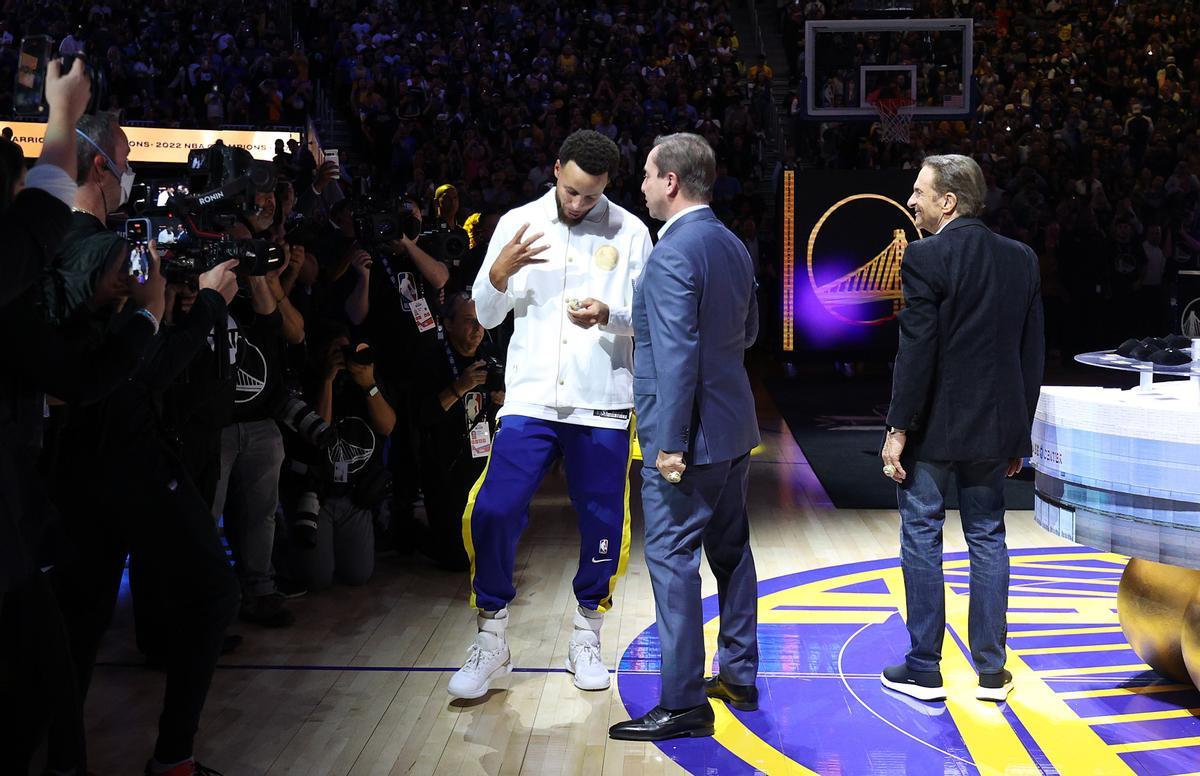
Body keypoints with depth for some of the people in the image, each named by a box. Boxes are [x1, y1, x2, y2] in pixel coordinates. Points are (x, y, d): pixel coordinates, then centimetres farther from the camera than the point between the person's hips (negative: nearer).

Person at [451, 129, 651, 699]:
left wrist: (608, 314, -19)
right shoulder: (517, 223, 4)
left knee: (602, 522, 6)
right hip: (531, 397, 0)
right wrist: (500, 272, -15)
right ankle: (490, 643, 10)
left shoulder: (629, 232, 1)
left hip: (601, 403, 0)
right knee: (492, 512, -8)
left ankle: (586, 641, 26)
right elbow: (486, 316, 5)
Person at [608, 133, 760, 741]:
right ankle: (738, 677, 30)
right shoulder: (733, 246, 10)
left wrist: (670, 443, -21)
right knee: (731, 550, 17)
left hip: (687, 435, -10)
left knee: (673, 561, -3)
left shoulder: (673, 253, -19)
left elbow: (678, 354, -23)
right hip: (733, 427, 10)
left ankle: (683, 703, 3)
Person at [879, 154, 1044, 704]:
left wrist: (898, 427, -11)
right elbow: (1032, 353, 8)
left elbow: (917, 349, -18)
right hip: (993, 427, 6)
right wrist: (1018, 431, 14)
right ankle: (991, 671, 19)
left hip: (933, 427, -5)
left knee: (921, 540, 5)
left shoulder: (925, 257, -13)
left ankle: (924, 670, 13)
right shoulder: (1021, 258, 6)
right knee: (987, 540, 13)